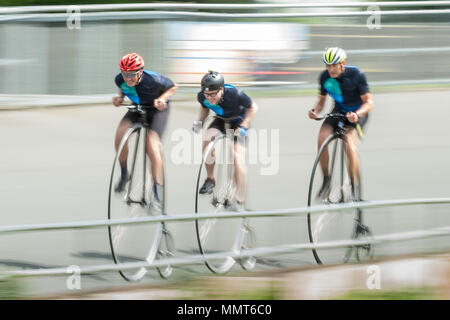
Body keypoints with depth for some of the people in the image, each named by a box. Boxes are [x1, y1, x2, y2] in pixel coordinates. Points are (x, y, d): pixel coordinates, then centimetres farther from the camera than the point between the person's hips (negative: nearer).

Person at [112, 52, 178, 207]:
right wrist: (119, 97, -12)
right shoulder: (120, 80, -19)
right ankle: (124, 174, -2)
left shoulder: (152, 80, -32)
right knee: (120, 134, -23)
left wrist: (162, 99, -29)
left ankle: (157, 189, -25)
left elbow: (173, 87, -13)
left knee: (152, 144, -25)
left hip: (157, 109, -4)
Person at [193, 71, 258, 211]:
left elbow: (252, 107, -17)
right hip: (221, 120, 4)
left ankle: (239, 201, -16)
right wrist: (200, 121, -14)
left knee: (237, 156, -19)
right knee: (207, 140, -26)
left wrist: (243, 127, -24)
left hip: (238, 120, -4)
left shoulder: (234, 94, -35)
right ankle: (210, 179, -4)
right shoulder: (202, 97, -24)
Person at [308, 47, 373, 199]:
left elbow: (368, 102, -19)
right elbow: (321, 101, 3)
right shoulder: (325, 77, -10)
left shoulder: (356, 74, -22)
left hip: (357, 113, -4)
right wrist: (315, 111, -21)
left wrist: (357, 114, -38)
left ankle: (354, 186, -17)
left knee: (349, 141, -29)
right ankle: (326, 180, -7)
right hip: (338, 111, 4)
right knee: (322, 138, -23)